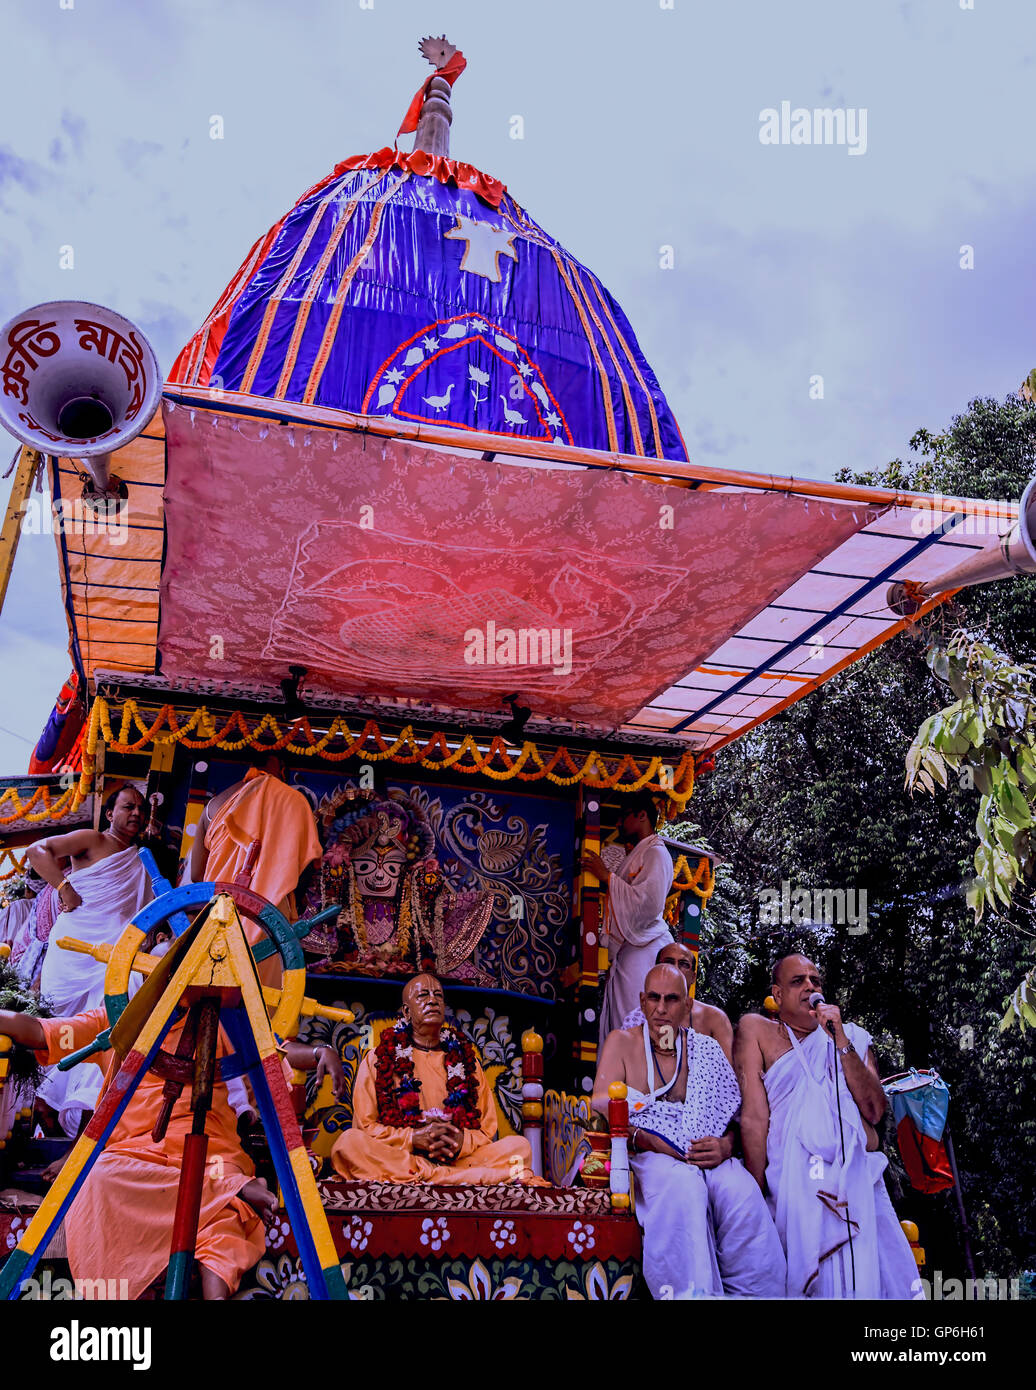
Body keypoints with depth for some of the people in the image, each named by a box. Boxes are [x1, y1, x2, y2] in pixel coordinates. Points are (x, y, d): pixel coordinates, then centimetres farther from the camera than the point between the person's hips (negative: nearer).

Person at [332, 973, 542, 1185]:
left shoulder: (464, 1059, 19)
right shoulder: (377, 1059, 12)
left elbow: (487, 1131, 14)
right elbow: (364, 1126, 4)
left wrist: (462, 1141, -10)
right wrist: (413, 1138, -13)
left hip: (456, 1158, 1)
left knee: (519, 1146, -19)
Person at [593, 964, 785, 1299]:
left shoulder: (707, 1050, 14)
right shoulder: (622, 1042, 8)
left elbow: (737, 1117, 12)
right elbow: (602, 1112, -1)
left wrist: (724, 1147, -12)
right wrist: (645, 1139, -17)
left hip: (706, 1157, 2)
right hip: (647, 1157, -2)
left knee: (744, 1194, -31)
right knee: (682, 1185, -37)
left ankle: (751, 1293, -15)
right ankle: (691, 1294, -29)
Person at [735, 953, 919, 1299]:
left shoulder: (852, 1037, 18)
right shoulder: (758, 1030, 8)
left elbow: (874, 1111, 4)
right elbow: (754, 1115, 0)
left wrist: (840, 1041, -3)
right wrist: (756, 1192, -7)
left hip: (861, 1178, 3)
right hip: (798, 1181, -3)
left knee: (884, 1282, -9)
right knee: (813, 1281, -16)